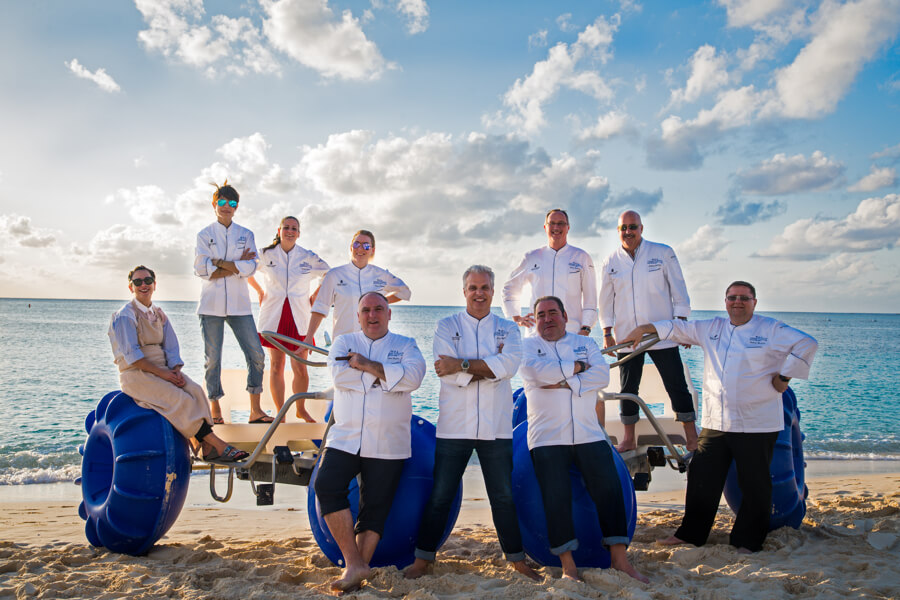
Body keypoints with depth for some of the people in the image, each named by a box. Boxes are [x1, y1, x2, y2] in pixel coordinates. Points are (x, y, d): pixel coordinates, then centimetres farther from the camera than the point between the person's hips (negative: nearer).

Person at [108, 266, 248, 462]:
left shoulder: (159, 314, 18)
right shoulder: (125, 315, -2)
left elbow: (172, 348, 13)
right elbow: (131, 354, -12)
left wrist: (176, 371, -8)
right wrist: (162, 373, -19)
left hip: (164, 370, 6)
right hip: (135, 375, -6)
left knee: (195, 390, -23)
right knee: (180, 399, -27)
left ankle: (206, 447, -29)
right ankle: (216, 444, -28)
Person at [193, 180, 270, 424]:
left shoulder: (246, 235, 11)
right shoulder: (204, 235, 7)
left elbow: (250, 267, -3)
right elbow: (201, 269, -6)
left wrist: (218, 263, -9)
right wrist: (236, 264, -7)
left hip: (239, 304, 2)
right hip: (212, 304, -1)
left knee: (256, 355, -4)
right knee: (213, 358, -1)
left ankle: (255, 410, 4)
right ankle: (215, 410, 10)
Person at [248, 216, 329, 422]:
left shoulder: (308, 257, 3)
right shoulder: (266, 255, 3)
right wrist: (260, 292, 15)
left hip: (298, 318, 0)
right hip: (273, 316, 0)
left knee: (300, 369, -2)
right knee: (276, 366, 3)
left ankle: (301, 409, 20)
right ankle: (280, 413, 14)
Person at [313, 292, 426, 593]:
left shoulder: (405, 345, 9)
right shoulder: (344, 342, 12)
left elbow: (412, 376, -12)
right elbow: (339, 374, -8)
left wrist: (367, 365, -10)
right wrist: (382, 374, -8)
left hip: (387, 444, 0)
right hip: (345, 438, 1)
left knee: (376, 506, 0)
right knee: (326, 485, -19)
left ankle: (358, 570, 11)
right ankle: (354, 563, -11)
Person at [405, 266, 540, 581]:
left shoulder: (508, 329, 9)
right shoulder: (446, 326, 5)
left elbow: (509, 365, -12)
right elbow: (446, 372, -10)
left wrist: (462, 364, -15)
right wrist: (489, 364, -11)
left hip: (496, 426, 1)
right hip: (454, 425, -1)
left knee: (503, 497, 10)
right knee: (440, 496, 5)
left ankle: (517, 559, 24)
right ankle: (423, 558, 19)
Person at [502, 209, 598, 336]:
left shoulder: (582, 257, 10)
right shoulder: (532, 258, 13)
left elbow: (590, 298, 8)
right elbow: (509, 288, 23)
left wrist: (585, 329, -1)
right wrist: (517, 319, 14)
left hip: (572, 333, -1)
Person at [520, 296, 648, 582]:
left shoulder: (586, 344, 15)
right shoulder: (528, 345, 9)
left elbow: (602, 375, -3)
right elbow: (537, 370, -14)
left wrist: (565, 382, -15)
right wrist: (577, 367, -5)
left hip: (589, 435, 2)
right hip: (548, 438, -2)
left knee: (609, 490, -5)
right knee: (556, 497, -9)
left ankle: (619, 558, 5)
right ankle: (568, 566, 0)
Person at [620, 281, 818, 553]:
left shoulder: (771, 330, -1)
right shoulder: (711, 328, 13)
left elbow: (806, 344, -5)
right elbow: (678, 328, 19)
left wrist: (784, 377, -6)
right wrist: (643, 329, 13)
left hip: (756, 425, -4)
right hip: (714, 422, 4)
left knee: (754, 484, 3)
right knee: (702, 478, 8)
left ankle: (748, 541, 18)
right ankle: (690, 533, 22)